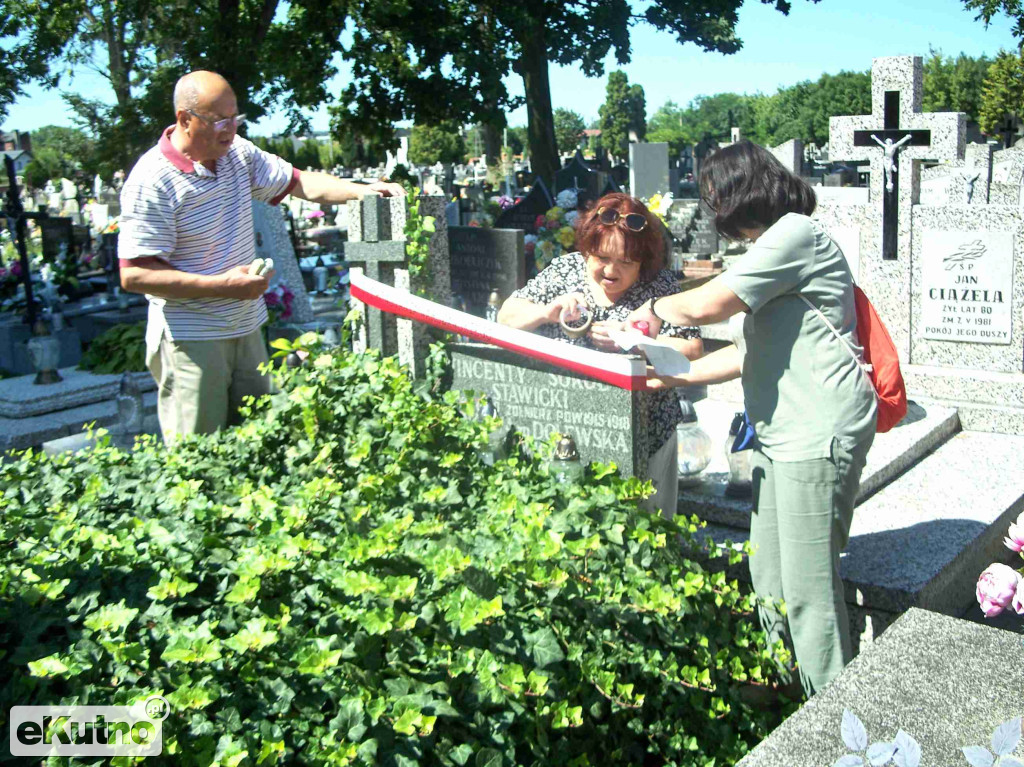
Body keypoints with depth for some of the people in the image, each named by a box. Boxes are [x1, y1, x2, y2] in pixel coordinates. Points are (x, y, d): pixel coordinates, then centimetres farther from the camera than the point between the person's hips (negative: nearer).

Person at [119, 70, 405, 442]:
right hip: (191, 339, -7)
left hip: (246, 329, 7)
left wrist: (362, 190, -6)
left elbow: (300, 182, 11)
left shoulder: (238, 153, 5)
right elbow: (134, 275, -19)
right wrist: (222, 285, -23)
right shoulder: (152, 181, -17)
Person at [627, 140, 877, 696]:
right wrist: (670, 377, 14)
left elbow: (707, 306, -20)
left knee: (808, 589, -5)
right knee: (768, 577, 15)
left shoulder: (795, 234, -11)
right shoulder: (773, 246, 22)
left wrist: (656, 308, 1)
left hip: (819, 435, -11)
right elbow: (749, 354, 21)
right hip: (782, 436, 11)